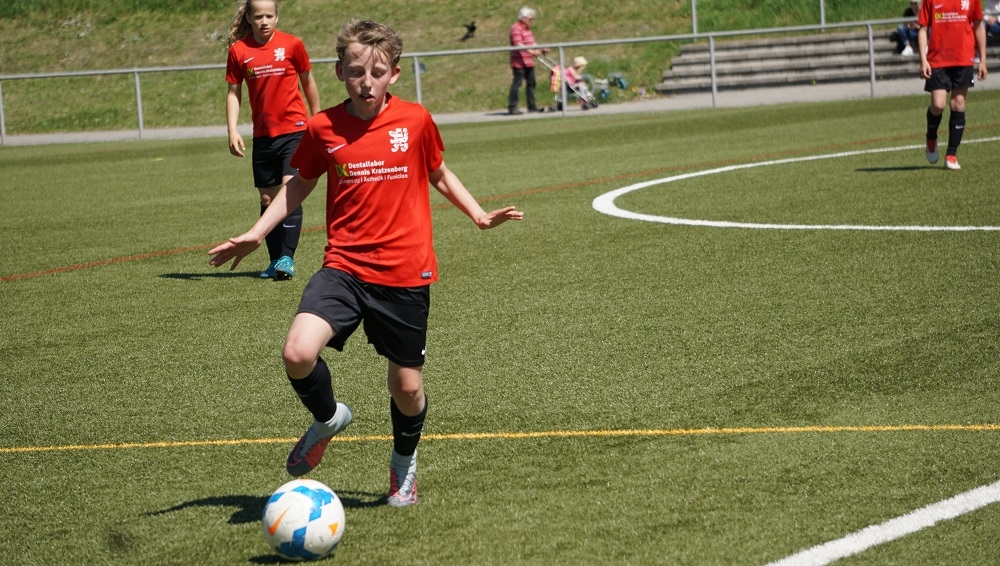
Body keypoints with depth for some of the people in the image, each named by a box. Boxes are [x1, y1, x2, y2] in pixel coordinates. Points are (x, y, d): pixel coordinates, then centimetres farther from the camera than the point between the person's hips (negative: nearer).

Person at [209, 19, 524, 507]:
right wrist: (255, 234, 10)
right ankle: (327, 418, 10)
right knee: (298, 352, -23)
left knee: (407, 385, 6)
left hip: (406, 274, 0)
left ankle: (404, 462, 38)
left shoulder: (415, 121, -2)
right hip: (345, 266, 0)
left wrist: (479, 215, 9)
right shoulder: (322, 128, -1)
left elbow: (439, 174, 17)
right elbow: (300, 184, 15)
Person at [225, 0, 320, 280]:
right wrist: (232, 131, -5)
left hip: (294, 129, -3)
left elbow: (308, 82, 8)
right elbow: (233, 92, 5)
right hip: (263, 134, 3)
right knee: (267, 198, 9)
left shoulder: (292, 45, -5)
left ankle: (286, 258, -16)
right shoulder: (238, 50, -1)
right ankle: (275, 260, 19)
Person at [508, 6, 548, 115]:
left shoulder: (527, 29, 18)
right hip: (519, 62, -10)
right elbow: (518, 45, -25)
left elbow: (531, 43, 22)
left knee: (531, 83, 13)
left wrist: (541, 50, 6)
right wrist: (532, 51, -34)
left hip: (529, 61, 10)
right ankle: (512, 107, -6)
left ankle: (532, 106, 21)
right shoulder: (516, 28, -14)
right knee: (517, 83, -8)